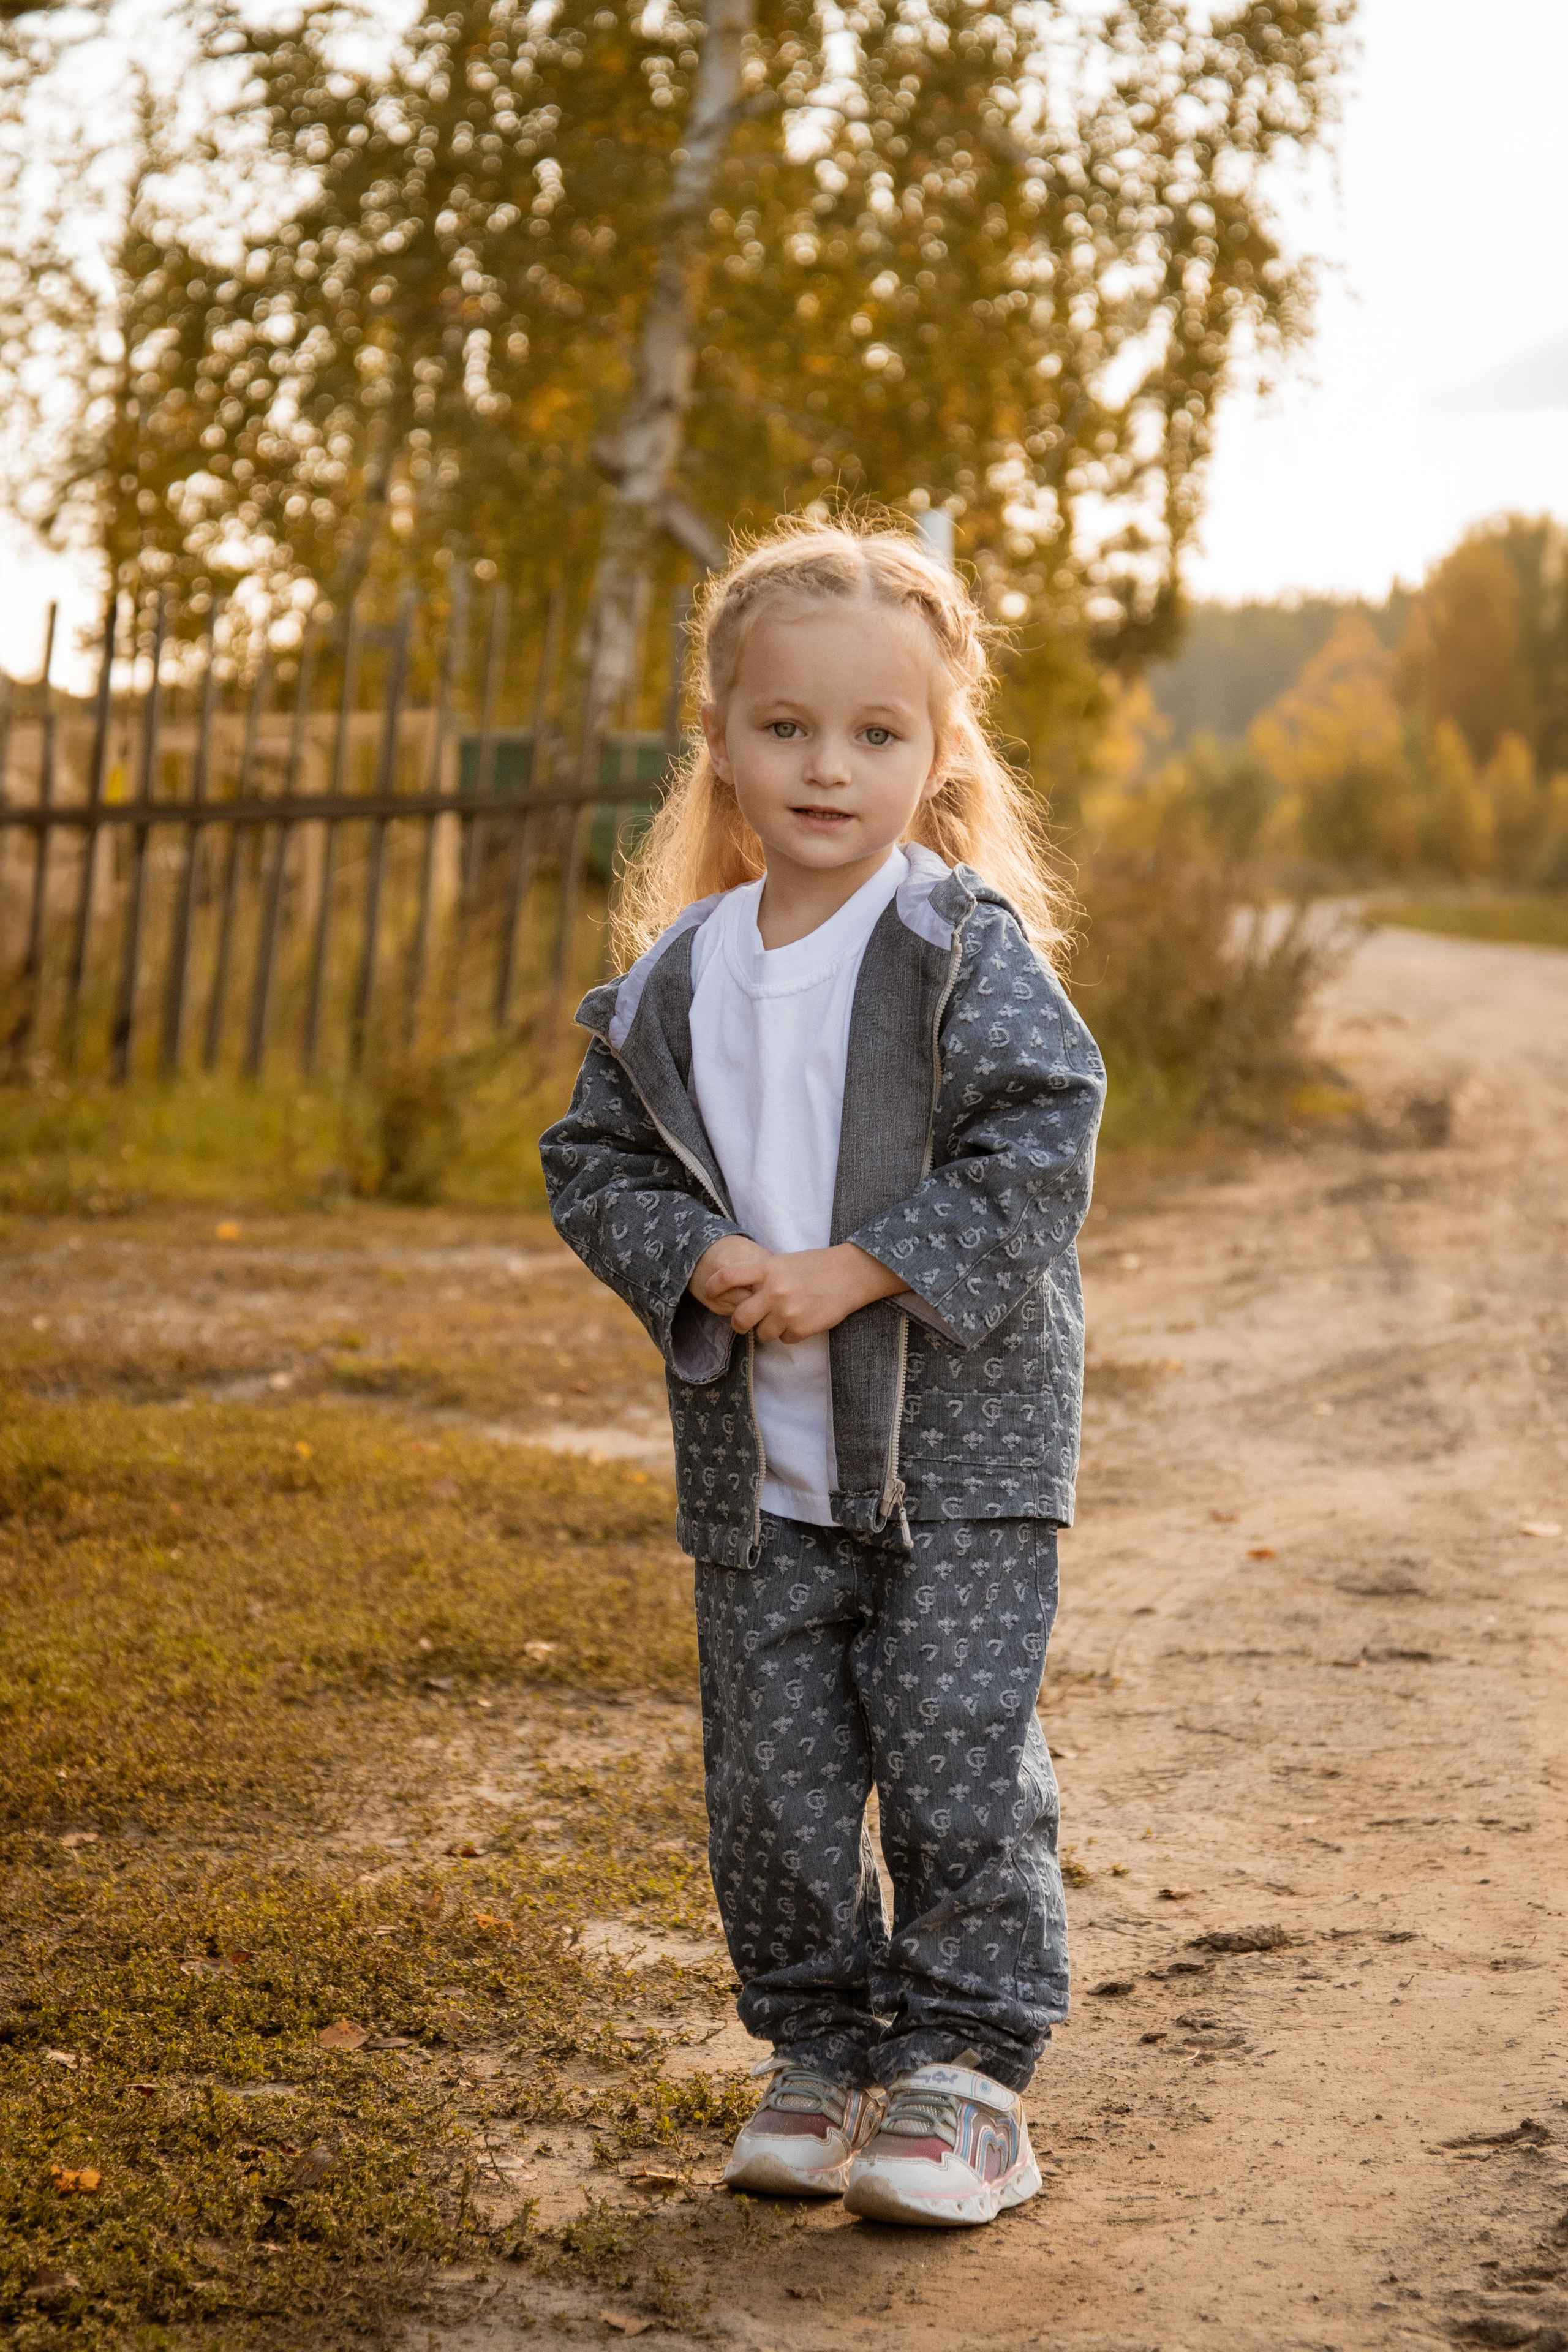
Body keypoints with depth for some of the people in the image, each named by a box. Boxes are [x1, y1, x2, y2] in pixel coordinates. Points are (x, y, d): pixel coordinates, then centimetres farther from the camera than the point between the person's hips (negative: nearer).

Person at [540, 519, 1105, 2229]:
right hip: (755, 1461, 4)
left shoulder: (968, 951, -8)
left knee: (960, 1765, -3)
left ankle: (962, 2071, 11)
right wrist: (702, 1262, -11)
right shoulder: (674, 981, 5)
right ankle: (819, 2054, 25)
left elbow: (1041, 1146, -15)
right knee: (770, 1780, 9)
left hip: (959, 1442, -4)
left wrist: (851, 1274, -19)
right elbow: (596, 1165, 9)